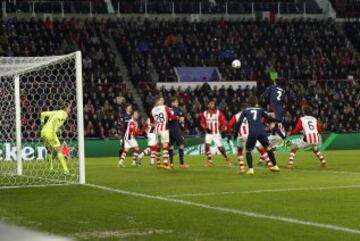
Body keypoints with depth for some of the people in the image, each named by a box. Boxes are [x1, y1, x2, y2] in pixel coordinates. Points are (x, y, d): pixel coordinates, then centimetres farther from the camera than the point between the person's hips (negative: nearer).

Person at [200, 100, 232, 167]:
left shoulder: (219, 113, -6)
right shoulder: (205, 113, 0)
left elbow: (223, 122, -2)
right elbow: (202, 123, 8)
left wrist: (223, 130, -15)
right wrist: (206, 128, -11)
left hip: (217, 133, -2)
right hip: (209, 133, 2)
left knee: (221, 148, -2)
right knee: (207, 146, -19)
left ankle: (227, 158, 24)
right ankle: (210, 161, -11)